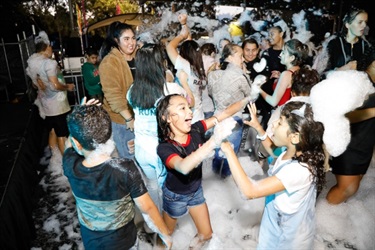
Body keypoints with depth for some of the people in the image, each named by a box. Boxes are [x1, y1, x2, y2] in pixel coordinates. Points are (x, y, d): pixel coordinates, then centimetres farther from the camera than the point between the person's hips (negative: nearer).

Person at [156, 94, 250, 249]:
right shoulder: (164, 148, -34)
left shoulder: (195, 130, -21)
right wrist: (214, 140, -64)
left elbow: (225, 114, -22)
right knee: (166, 233, 24)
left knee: (206, 234, 19)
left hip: (196, 191, 4)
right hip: (175, 196, -4)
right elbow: (184, 167, -54)